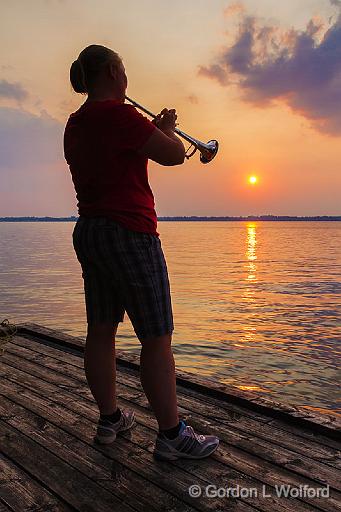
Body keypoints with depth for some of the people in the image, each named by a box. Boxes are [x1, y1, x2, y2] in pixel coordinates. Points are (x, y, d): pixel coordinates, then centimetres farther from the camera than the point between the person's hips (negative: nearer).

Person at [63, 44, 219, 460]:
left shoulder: (75, 124, 15)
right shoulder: (117, 114, -14)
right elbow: (175, 154, -13)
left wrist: (153, 129, 21)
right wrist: (166, 128, 7)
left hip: (89, 232, 10)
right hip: (129, 234, -10)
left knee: (101, 331, 12)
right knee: (157, 339, -2)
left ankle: (109, 419, 26)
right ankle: (171, 434, 9)